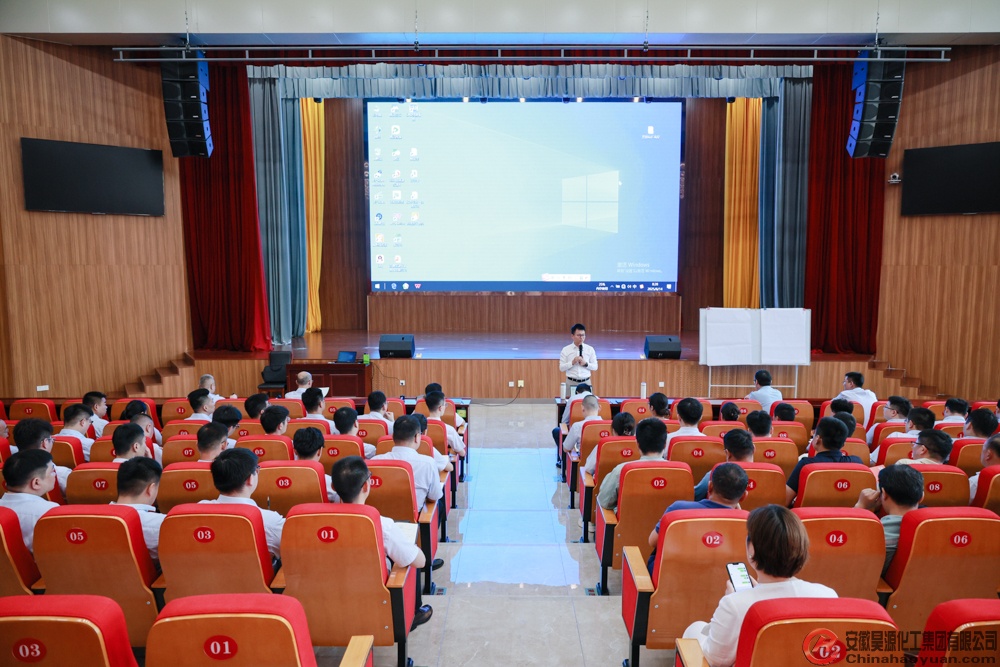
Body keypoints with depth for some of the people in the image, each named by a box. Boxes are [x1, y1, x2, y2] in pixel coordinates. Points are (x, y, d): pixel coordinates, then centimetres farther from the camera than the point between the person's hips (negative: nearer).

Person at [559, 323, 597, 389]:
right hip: (571, 382, -1)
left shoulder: (590, 349, 4)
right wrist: (572, 362, -17)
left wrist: (585, 364, -12)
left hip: (586, 382, 1)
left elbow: (595, 367, 6)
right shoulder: (566, 350, 0)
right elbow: (561, 368, -2)